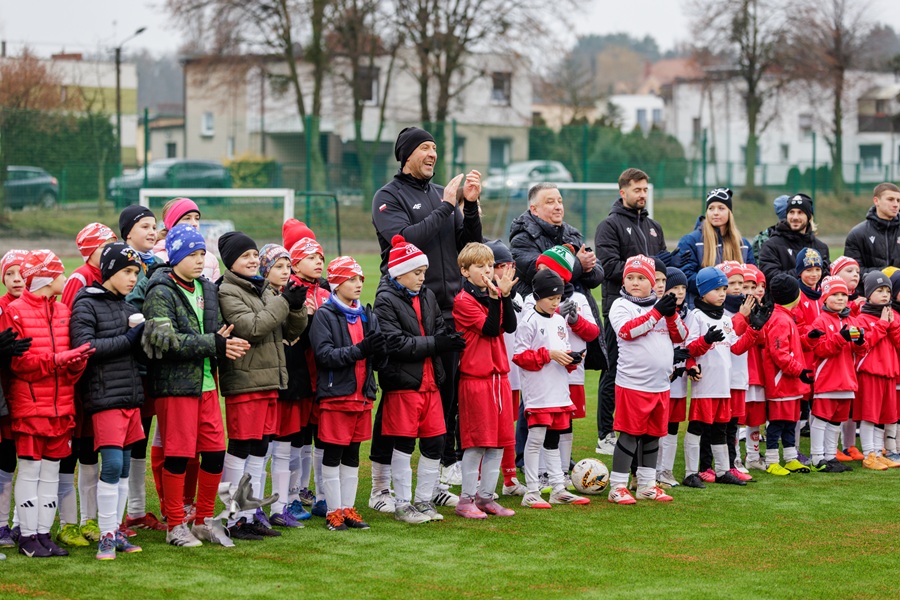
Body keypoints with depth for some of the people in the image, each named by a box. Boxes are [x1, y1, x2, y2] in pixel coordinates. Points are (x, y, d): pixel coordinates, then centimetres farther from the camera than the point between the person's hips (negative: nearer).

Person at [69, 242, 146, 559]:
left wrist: (144, 336, 0)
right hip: (105, 397, -7)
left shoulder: (127, 307, 17)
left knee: (124, 467, 9)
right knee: (112, 465, -11)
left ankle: (116, 530, 16)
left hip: (131, 396, 7)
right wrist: (127, 339, -14)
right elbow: (84, 347, -17)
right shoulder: (87, 305, -5)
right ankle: (106, 536, -4)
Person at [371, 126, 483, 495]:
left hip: (448, 311, 6)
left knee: (446, 396, 8)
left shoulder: (442, 194, 15)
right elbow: (405, 240, -20)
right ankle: (381, 488, 4)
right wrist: (446, 207, -16)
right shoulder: (389, 197, -3)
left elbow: (470, 246, 11)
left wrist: (471, 206, -3)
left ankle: (439, 481, 17)